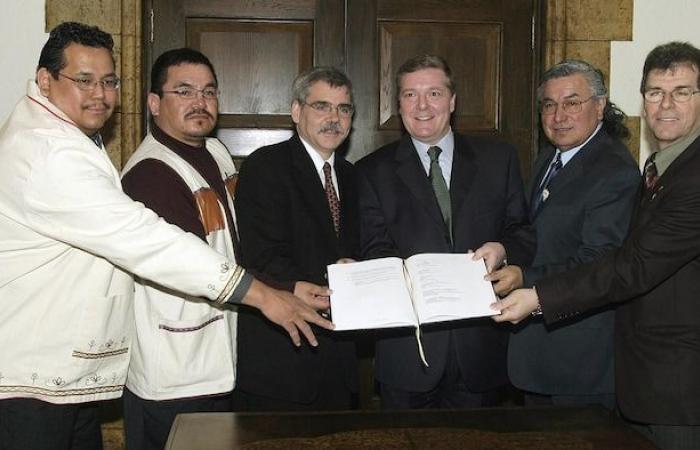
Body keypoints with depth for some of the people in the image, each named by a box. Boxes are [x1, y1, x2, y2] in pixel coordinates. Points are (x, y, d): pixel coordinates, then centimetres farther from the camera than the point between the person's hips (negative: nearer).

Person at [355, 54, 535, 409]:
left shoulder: (498, 159, 9)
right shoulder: (374, 171, 5)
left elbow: (524, 233, 8)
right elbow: (374, 250, -2)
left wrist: (503, 249, -14)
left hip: (480, 344, 1)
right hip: (407, 347, -1)